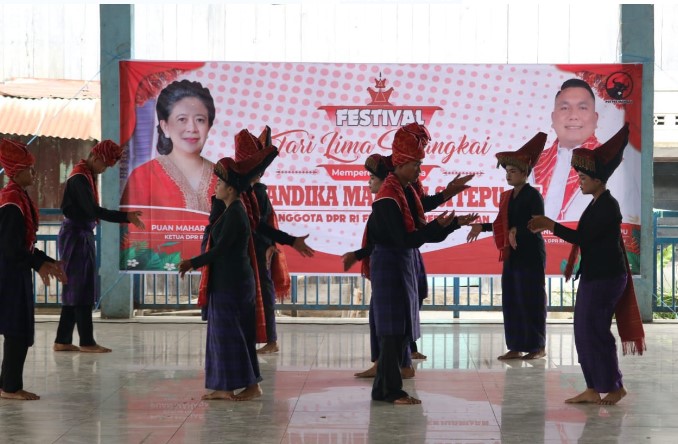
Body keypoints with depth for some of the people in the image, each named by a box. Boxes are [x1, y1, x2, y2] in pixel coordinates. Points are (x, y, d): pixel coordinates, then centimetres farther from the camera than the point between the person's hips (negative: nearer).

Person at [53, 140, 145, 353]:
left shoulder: (86, 175, 13)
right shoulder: (80, 178, -17)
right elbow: (94, 210, -25)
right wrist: (126, 217, -27)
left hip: (80, 235, 10)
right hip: (76, 235, -10)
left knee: (75, 289, 10)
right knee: (82, 289, -5)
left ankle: (62, 341, 13)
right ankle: (87, 342, 0)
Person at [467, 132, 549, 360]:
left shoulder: (533, 195, -10)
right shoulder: (507, 197, 12)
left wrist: (518, 231, -29)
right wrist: (482, 226, 7)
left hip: (531, 255, -8)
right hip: (512, 255, 8)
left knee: (531, 301, -3)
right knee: (511, 301, 7)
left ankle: (538, 346, 6)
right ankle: (516, 346, 12)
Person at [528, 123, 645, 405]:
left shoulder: (607, 206, -16)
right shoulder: (597, 204, 12)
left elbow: (582, 237, -19)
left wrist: (550, 225, -14)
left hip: (606, 277, -9)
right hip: (594, 275, 9)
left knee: (595, 330, -5)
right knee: (585, 330, 8)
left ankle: (614, 387, 6)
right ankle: (593, 389, 13)